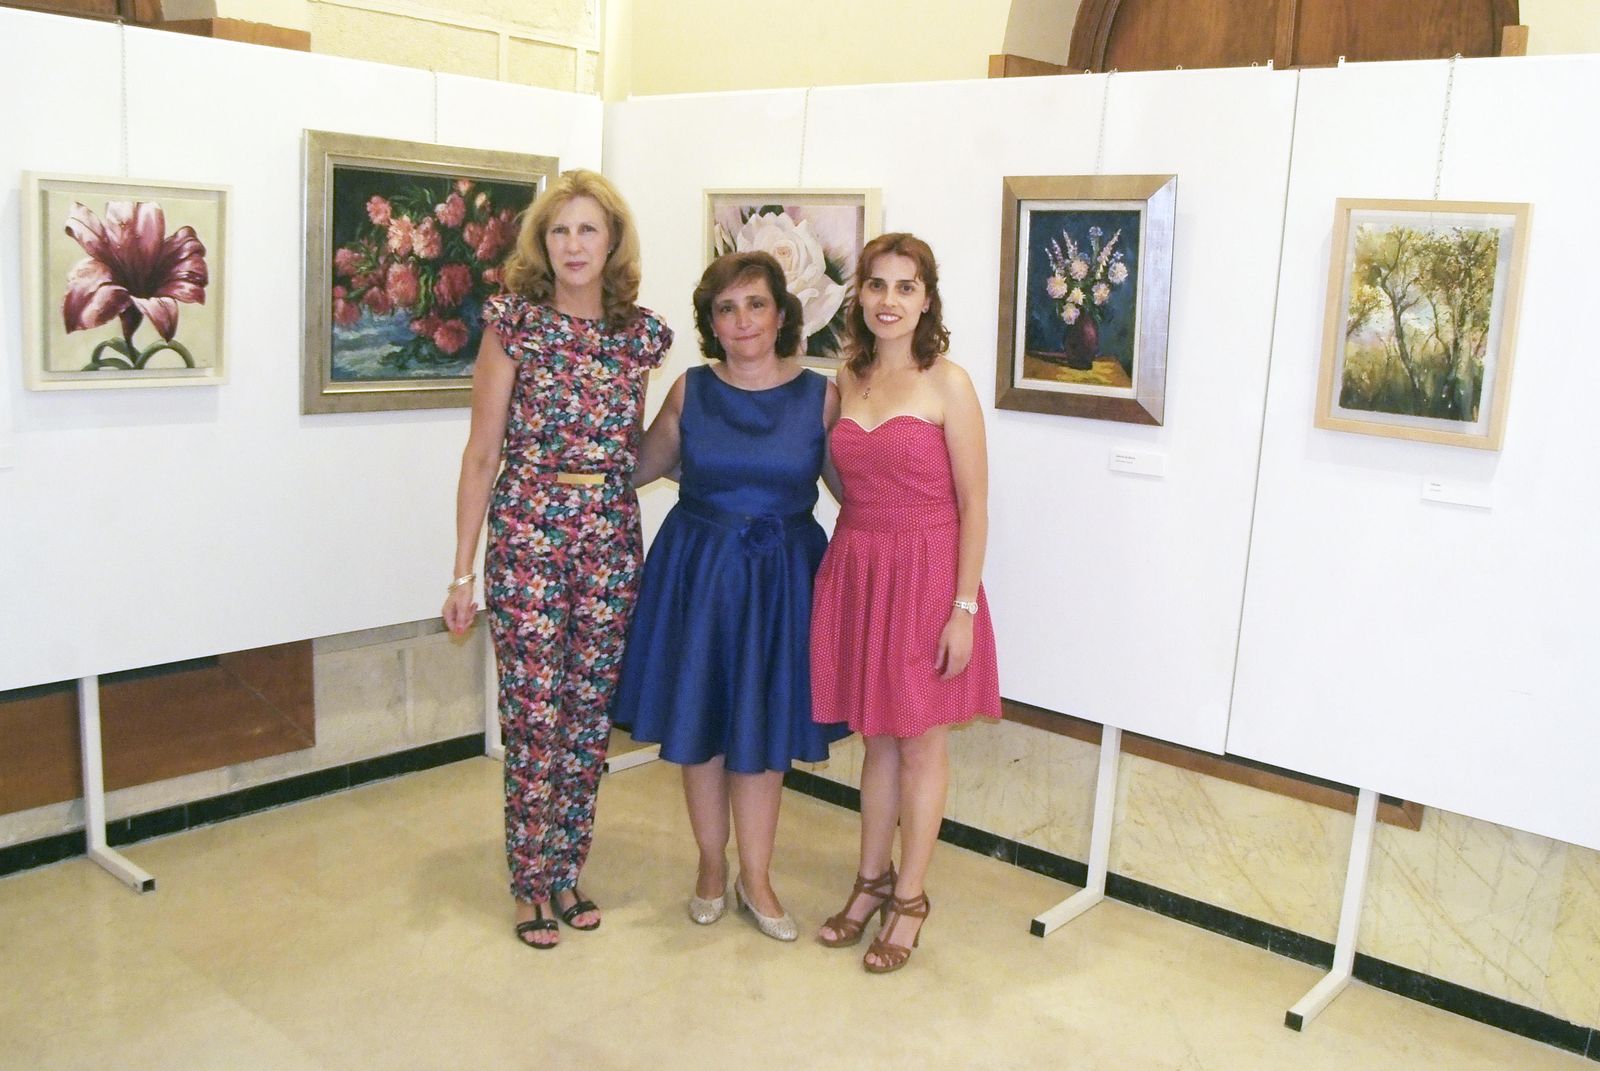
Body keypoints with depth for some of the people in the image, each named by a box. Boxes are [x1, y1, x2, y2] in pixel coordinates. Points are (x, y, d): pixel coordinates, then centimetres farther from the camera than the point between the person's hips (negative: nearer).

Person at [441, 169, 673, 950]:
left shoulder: (641, 334, 6)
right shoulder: (513, 322, -4)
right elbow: (482, 454, -4)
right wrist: (462, 571, -5)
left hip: (612, 537, 3)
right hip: (528, 535, -3)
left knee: (588, 715, 11)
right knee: (534, 717, 2)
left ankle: (567, 872, 27)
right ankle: (532, 886, 20)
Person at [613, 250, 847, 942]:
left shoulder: (819, 396, -4)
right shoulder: (690, 391, -1)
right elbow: (639, 468, 12)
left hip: (781, 574, -1)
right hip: (696, 570, 1)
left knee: (763, 727, 8)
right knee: (697, 721, 9)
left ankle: (755, 878, 24)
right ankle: (711, 865, 30)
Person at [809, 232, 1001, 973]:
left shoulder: (947, 383, -9)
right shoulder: (846, 381, 7)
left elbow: (973, 504, -10)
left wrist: (964, 607, -13)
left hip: (925, 572, -5)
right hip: (855, 569, 5)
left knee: (921, 742, 6)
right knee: (876, 737, 15)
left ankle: (909, 900, 21)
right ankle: (871, 882, 30)